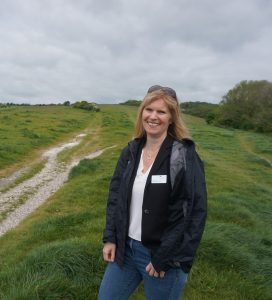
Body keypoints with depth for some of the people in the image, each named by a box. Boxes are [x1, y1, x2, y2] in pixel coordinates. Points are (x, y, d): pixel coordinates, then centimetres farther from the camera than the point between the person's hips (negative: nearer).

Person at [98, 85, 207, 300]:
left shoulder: (184, 157, -17)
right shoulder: (131, 151, 1)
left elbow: (194, 212, -18)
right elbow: (115, 196, 8)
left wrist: (164, 259, -15)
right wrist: (110, 238, 1)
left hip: (162, 255, -5)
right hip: (125, 248, 5)